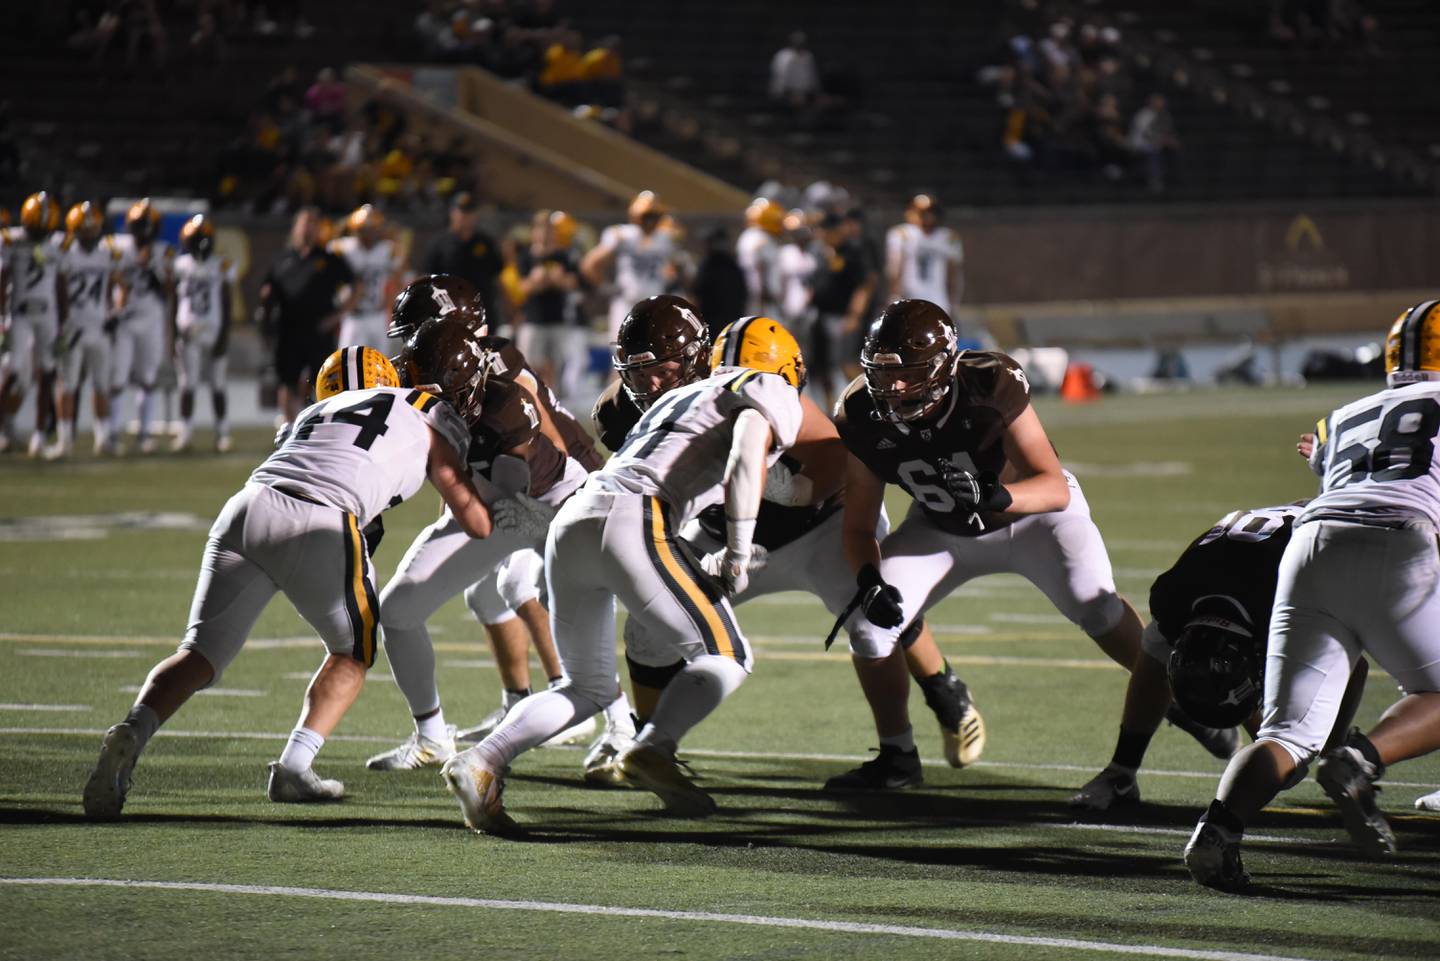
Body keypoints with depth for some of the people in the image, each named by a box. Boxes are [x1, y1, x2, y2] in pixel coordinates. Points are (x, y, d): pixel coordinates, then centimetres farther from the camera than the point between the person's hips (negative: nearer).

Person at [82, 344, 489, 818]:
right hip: (315, 528, -4)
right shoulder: (433, 423, 22)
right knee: (353, 652, 20)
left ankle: (130, 735, -19)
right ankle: (294, 769, 6)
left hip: (244, 509, 4)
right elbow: (478, 524, 24)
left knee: (199, 654, 7)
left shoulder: (318, 412, 36)